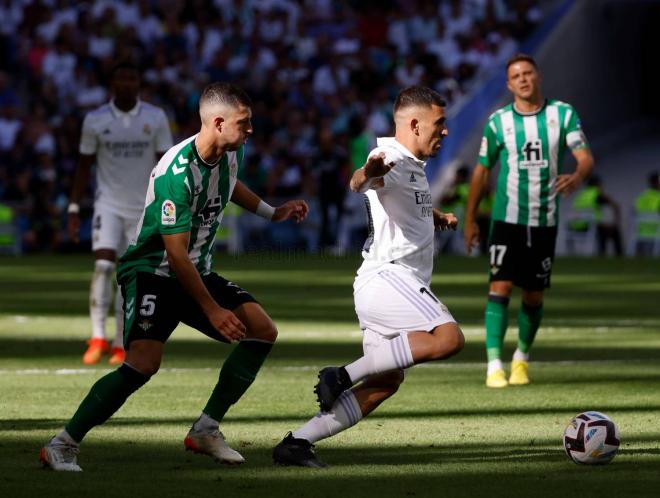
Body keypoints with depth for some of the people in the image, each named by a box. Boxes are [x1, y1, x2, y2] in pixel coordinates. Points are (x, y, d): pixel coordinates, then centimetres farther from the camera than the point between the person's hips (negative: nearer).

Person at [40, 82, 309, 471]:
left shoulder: (231, 152, 0)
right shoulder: (177, 173, -27)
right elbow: (176, 254, -25)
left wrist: (272, 212, 27)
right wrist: (212, 310, -23)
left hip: (198, 272, 9)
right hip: (151, 271, -9)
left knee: (263, 331, -5)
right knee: (144, 362, -27)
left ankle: (206, 431, 3)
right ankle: (63, 446, -15)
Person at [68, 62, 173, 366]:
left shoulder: (156, 118, 0)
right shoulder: (95, 120, 0)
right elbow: (84, 166, 6)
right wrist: (74, 209, 2)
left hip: (143, 208, 1)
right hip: (108, 204, -1)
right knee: (103, 264, -18)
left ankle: (121, 346, 9)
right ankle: (97, 338, -16)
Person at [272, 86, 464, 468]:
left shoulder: (414, 166, 20)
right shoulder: (390, 160, -11)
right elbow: (361, 182, -36)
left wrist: (439, 218, 25)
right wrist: (368, 174, -59)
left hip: (398, 286, 10)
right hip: (386, 277, -10)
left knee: (385, 383, 7)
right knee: (449, 338, -27)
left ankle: (298, 443, 5)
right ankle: (344, 376, -23)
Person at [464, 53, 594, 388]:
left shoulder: (563, 114, 0)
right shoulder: (498, 121, -1)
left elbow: (585, 156, -9)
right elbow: (482, 170, 8)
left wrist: (577, 177, -33)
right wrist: (470, 220, 8)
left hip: (545, 222, 1)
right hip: (507, 220, -1)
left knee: (534, 295, 8)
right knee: (500, 287, -14)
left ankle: (521, 359, 29)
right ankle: (494, 366, -15)